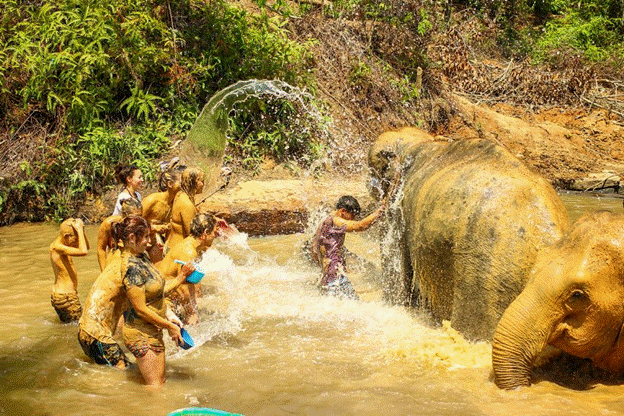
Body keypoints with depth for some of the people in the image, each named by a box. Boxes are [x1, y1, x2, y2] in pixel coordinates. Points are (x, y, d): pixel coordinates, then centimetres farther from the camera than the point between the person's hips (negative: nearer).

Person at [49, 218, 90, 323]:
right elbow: (83, 251, -33)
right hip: (66, 297, -10)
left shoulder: (60, 245, 9)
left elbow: (87, 246, 18)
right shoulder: (57, 247, -21)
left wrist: (81, 230, 2)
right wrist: (79, 230, -23)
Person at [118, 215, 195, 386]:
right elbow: (141, 309, -23)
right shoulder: (132, 267, -25)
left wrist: (181, 277, 5)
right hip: (141, 332, -10)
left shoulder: (142, 257, 5)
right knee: (155, 386, -1)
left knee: (160, 380, 16)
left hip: (153, 329, 10)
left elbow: (158, 291, 13)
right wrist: (169, 326, -15)